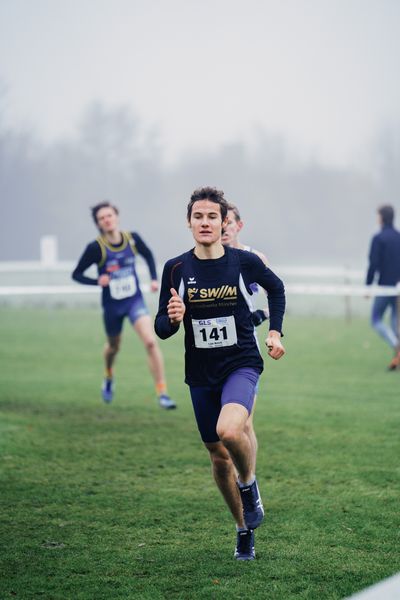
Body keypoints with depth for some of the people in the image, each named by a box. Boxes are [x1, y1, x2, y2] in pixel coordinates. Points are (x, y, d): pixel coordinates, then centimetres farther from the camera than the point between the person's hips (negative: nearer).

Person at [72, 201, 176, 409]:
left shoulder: (132, 239, -8)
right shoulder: (96, 248, -16)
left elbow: (148, 255, 14)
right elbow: (76, 274, -7)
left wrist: (154, 279, 1)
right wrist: (97, 281, -25)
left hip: (135, 300, 0)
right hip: (112, 305, 0)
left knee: (150, 341, -19)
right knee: (113, 346, 20)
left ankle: (162, 392, -14)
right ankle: (109, 378, 55)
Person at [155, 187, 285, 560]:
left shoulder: (244, 262, -5)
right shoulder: (176, 269, -3)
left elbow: (276, 288, 16)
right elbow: (161, 329, -1)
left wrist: (275, 333, 8)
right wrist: (172, 318, -23)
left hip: (241, 364, -3)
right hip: (201, 374, 3)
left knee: (229, 431, -31)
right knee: (218, 455, 10)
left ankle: (249, 483, 1)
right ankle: (244, 529, 31)